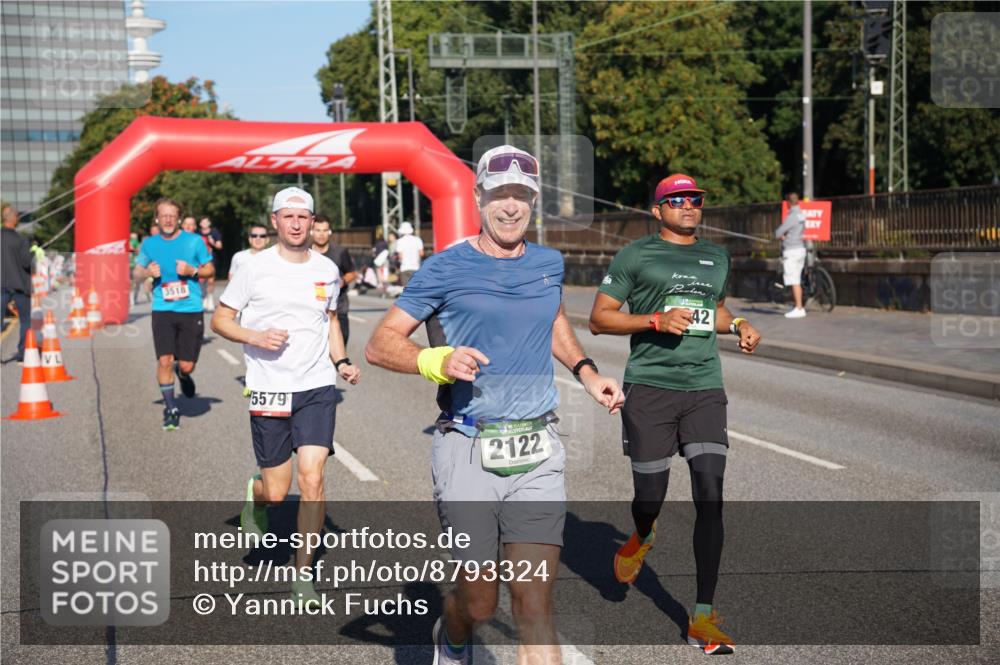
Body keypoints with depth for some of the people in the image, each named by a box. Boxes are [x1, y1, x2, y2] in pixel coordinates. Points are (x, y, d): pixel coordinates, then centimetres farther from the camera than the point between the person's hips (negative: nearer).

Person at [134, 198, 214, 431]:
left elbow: (210, 269, 7)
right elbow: (137, 271, 16)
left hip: (191, 311, -1)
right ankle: (170, 408, 11)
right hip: (162, 311, 1)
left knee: (186, 366, 0)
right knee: (164, 361, -8)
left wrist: (192, 270, -12)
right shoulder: (149, 244, 5)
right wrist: (148, 272, -7)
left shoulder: (193, 241, 0)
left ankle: (183, 375, 38)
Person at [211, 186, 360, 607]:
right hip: (268, 389, -2)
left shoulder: (327, 271, 8)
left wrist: (341, 362, 8)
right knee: (276, 492, 2)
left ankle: (303, 573, 4)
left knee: (312, 479, -11)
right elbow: (220, 319, 3)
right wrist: (255, 337, -16)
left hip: (318, 387, 2)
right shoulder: (254, 269, -3)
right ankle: (254, 494, 42)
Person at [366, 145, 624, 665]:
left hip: (538, 455, 3)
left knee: (535, 606, -4)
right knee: (479, 604, 5)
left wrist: (587, 373, 18)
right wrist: (437, 362, -21)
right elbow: (379, 345, -3)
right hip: (467, 452, -3)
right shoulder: (446, 269, -2)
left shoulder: (549, 264, 11)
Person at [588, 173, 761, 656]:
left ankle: (703, 617, -3)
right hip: (649, 386, -3)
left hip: (705, 388, 3)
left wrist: (738, 327, 14)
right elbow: (599, 318, 0)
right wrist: (656, 320, -13)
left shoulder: (717, 258, 19)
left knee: (710, 496, -8)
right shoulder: (634, 255, 2)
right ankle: (641, 538, 40)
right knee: (650, 496, 0)